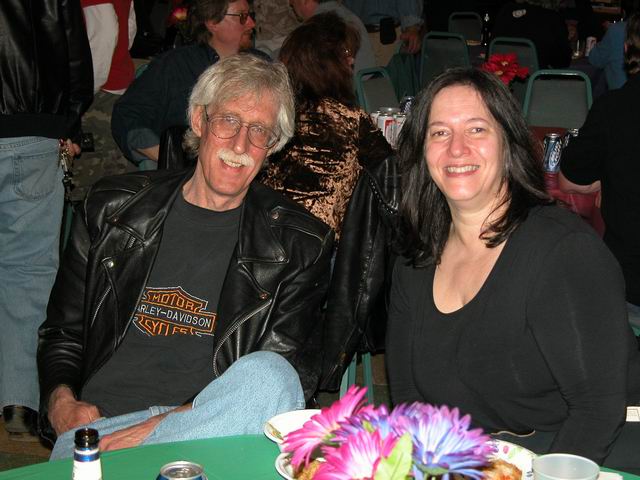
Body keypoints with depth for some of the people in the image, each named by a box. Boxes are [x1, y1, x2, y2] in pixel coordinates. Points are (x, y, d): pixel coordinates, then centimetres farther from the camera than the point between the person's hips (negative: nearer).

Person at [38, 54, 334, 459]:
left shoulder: (298, 243, 6)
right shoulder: (111, 209, 13)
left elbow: (293, 377, -2)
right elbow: (62, 333, 20)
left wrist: (164, 424, -15)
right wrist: (62, 404, -4)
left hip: (210, 421, 2)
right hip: (97, 418, -2)